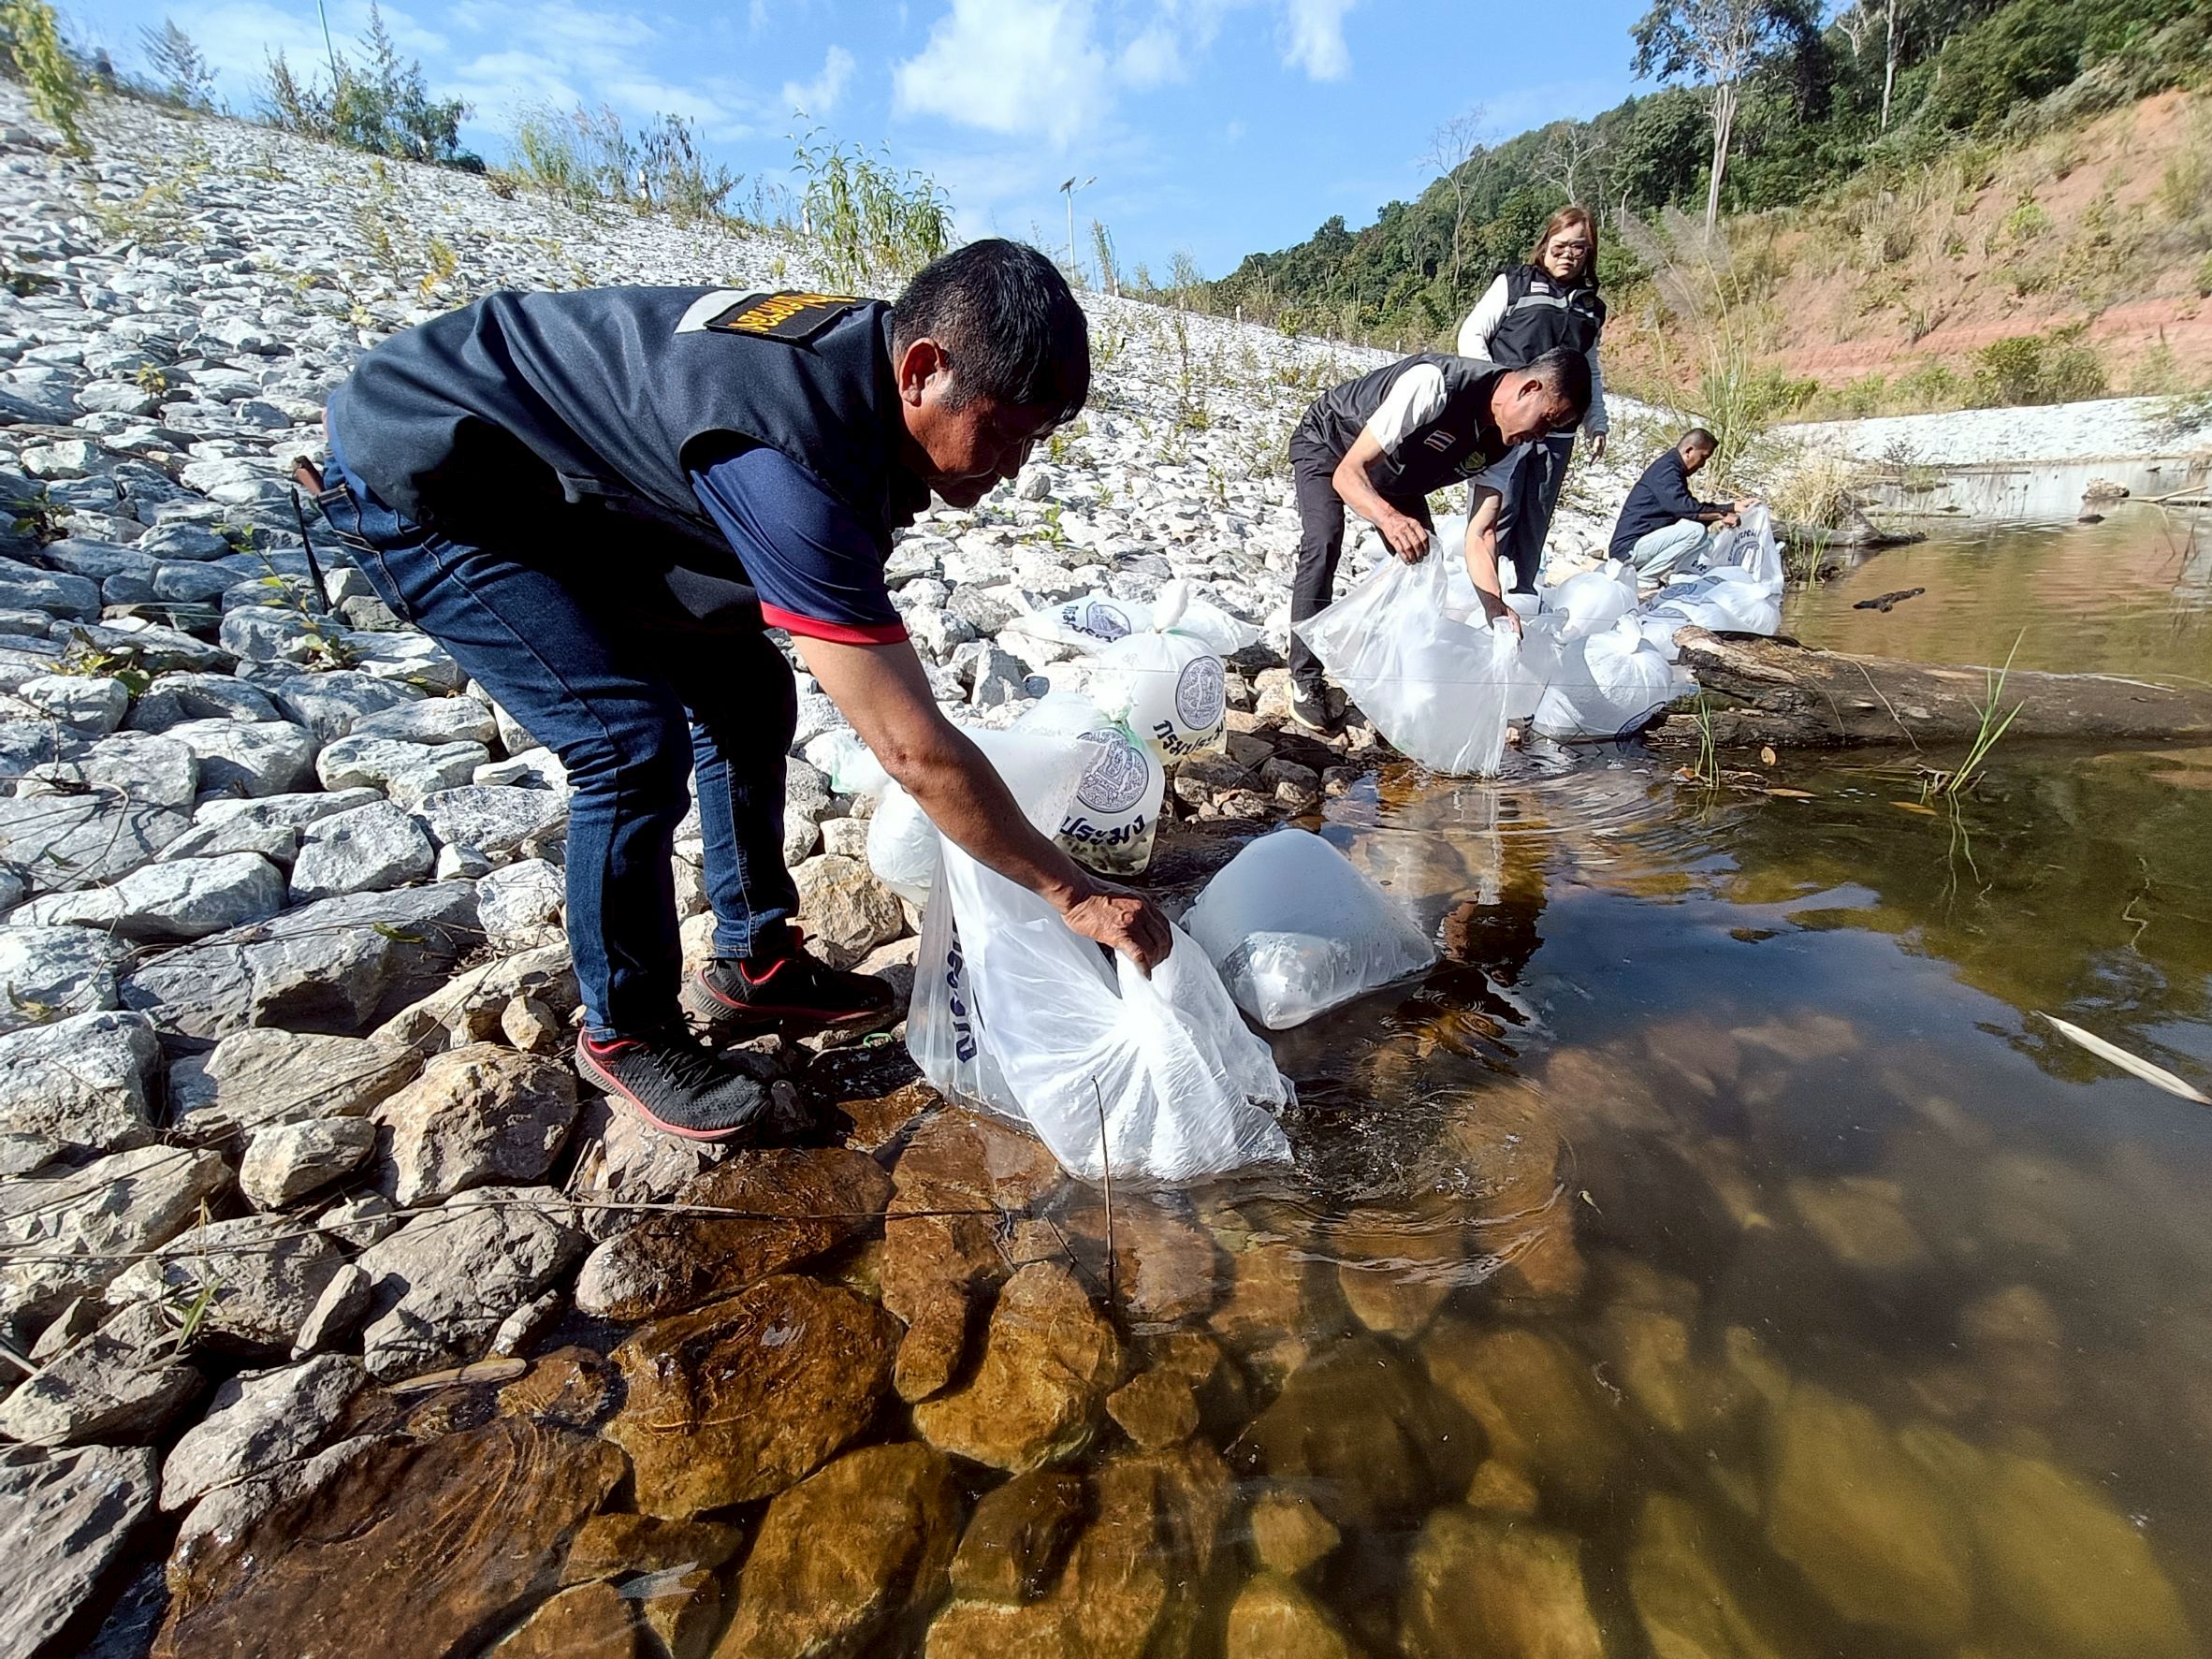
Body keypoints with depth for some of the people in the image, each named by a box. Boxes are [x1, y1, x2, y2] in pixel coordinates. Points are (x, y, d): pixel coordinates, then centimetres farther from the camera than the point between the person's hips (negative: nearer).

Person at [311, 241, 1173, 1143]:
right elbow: (914, 750, -38)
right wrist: (1078, 895, -28)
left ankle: (753, 964, 17)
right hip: (420, 484, -8)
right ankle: (623, 1033, 1)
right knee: (637, 743, -22)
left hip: (561, 484, 9)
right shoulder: (793, 458, -39)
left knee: (748, 695, 2)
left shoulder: (870, 355, -11)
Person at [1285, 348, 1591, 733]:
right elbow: (1347, 472, -41)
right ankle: (1305, 681, -19)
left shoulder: (1506, 444, -15)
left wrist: (1496, 608, -34)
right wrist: (1389, 517, -62)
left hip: (1395, 476, 7)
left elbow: (1480, 534, -17)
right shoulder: (1435, 386, -38)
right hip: (1326, 444, -7)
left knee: (1423, 558, -6)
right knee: (1323, 544, -27)